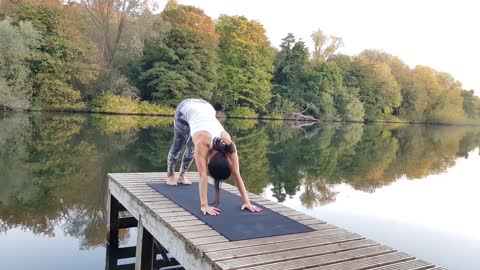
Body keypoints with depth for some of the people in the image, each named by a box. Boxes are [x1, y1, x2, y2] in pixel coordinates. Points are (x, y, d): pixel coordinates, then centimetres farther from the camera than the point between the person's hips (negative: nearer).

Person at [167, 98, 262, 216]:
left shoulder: (228, 143, -31)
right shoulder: (202, 143, -42)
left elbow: (236, 174, -29)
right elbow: (202, 176, -44)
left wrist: (247, 202, -30)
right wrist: (204, 205, -48)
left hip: (206, 108, 3)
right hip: (186, 109, -3)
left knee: (191, 149, 13)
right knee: (178, 145, 16)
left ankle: (182, 174, 40)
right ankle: (170, 174, 42)